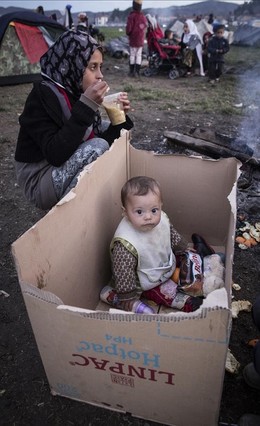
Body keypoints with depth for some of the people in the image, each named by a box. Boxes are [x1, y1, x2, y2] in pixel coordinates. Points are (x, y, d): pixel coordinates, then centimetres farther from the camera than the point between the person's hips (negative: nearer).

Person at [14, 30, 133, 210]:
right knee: (98, 146, -27)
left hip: (67, 169, 8)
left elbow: (103, 136, 5)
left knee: (108, 130, 4)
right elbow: (55, 154, -32)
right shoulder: (43, 95, -20)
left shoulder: (76, 90, 1)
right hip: (40, 181, -8)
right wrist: (87, 105, -32)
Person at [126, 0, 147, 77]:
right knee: (139, 55, 8)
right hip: (141, 40, 4)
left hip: (133, 39, -4)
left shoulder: (131, 16, -14)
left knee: (132, 55, 4)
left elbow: (128, 28, -15)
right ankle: (137, 71, 7)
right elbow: (145, 26, 10)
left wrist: (128, 33, 3)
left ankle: (132, 72, 5)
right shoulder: (143, 16, 2)